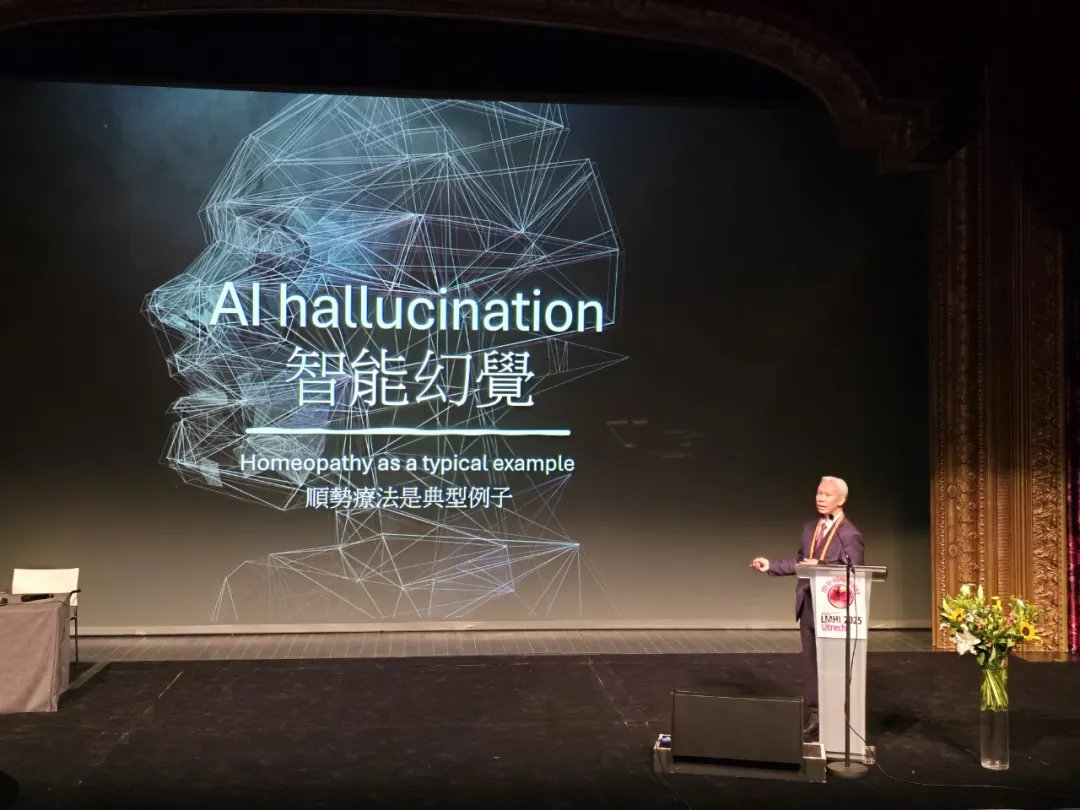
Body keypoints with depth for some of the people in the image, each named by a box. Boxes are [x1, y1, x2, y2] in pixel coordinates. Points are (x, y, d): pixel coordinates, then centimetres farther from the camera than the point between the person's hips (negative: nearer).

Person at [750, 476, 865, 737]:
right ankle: (814, 715, 21)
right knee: (810, 662, 11)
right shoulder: (810, 528, 11)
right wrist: (770, 565, 7)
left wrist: (820, 567, -28)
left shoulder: (850, 534, -12)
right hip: (808, 604, 7)